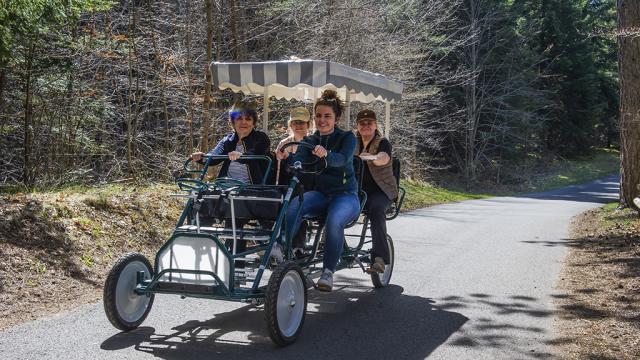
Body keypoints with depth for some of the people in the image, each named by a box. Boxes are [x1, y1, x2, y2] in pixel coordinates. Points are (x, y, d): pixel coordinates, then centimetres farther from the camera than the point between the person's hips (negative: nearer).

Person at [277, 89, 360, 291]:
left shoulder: (347, 138, 0)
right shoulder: (309, 141, 12)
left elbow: (342, 159, -22)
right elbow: (299, 162, -8)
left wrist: (326, 154, -44)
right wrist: (286, 157, -31)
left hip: (345, 194, -3)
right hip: (319, 193, 3)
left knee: (334, 221, -36)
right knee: (293, 206, -31)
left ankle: (328, 271, -25)